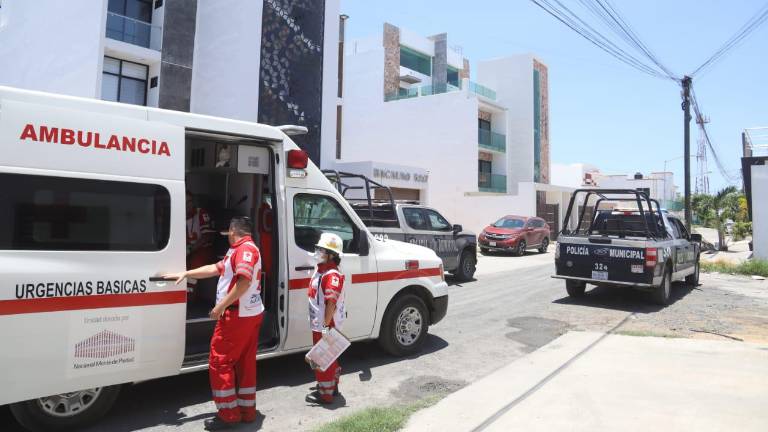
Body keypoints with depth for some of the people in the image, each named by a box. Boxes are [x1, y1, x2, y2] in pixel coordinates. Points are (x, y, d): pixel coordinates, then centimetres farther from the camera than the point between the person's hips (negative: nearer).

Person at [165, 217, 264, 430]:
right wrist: (185, 274, 20)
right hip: (251, 315, 10)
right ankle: (247, 410, 22)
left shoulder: (246, 248, -15)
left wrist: (221, 306, -22)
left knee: (219, 362, -1)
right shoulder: (239, 251, 19)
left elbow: (244, 281, -25)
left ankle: (229, 414, 6)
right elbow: (215, 268, 22)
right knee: (245, 363, 14)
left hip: (238, 316, -10)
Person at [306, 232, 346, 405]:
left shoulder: (331, 275, -22)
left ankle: (325, 394, 14)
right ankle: (332, 386, 37)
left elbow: (331, 303, -26)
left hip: (325, 325, -10)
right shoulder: (320, 271, 10)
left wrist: (325, 325, -26)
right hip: (318, 324, 10)